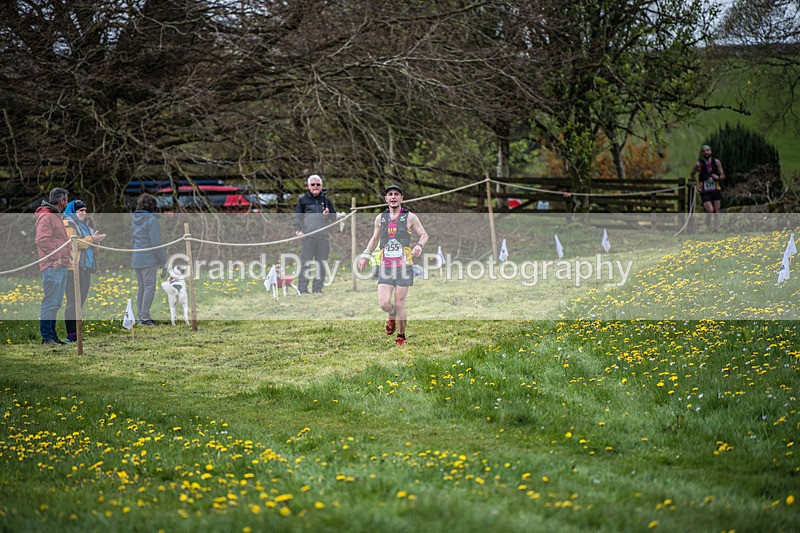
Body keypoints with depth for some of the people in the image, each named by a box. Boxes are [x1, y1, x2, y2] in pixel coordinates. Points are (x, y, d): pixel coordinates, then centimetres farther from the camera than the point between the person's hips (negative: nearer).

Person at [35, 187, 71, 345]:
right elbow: (42, 240, -21)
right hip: (52, 267, -10)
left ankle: (52, 335, 18)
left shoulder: (56, 216, 21)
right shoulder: (46, 217, -12)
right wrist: (55, 258, -20)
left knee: (55, 304, 13)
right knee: (50, 302, -9)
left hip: (61, 267, 10)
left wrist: (67, 256, 19)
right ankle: (47, 337, -7)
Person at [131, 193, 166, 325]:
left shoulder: (134, 219, 9)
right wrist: (163, 261, -10)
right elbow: (155, 243, -17)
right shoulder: (151, 220, -14)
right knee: (149, 287, -2)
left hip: (136, 259, 7)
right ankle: (144, 317, -4)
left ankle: (140, 315, 17)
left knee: (141, 287, 14)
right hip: (149, 259, -7)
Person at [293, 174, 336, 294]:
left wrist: (328, 215, -4)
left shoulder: (326, 200, 15)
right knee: (306, 262, -6)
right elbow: (297, 216, 8)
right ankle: (302, 288, -4)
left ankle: (318, 288, 9)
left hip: (323, 235, 3)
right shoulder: (303, 200, 9)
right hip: (308, 235, -3)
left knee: (321, 263, 3)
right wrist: (298, 230, -7)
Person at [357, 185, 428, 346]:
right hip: (385, 266, 2)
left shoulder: (410, 217, 2)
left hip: (404, 265, -2)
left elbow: (424, 235, 9)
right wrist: (366, 255, 12)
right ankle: (392, 316, 25)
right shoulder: (380, 218, 11)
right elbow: (374, 238, 23)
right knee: (384, 303, -10)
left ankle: (401, 337, 14)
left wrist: (419, 245, -12)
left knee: (399, 304, -4)